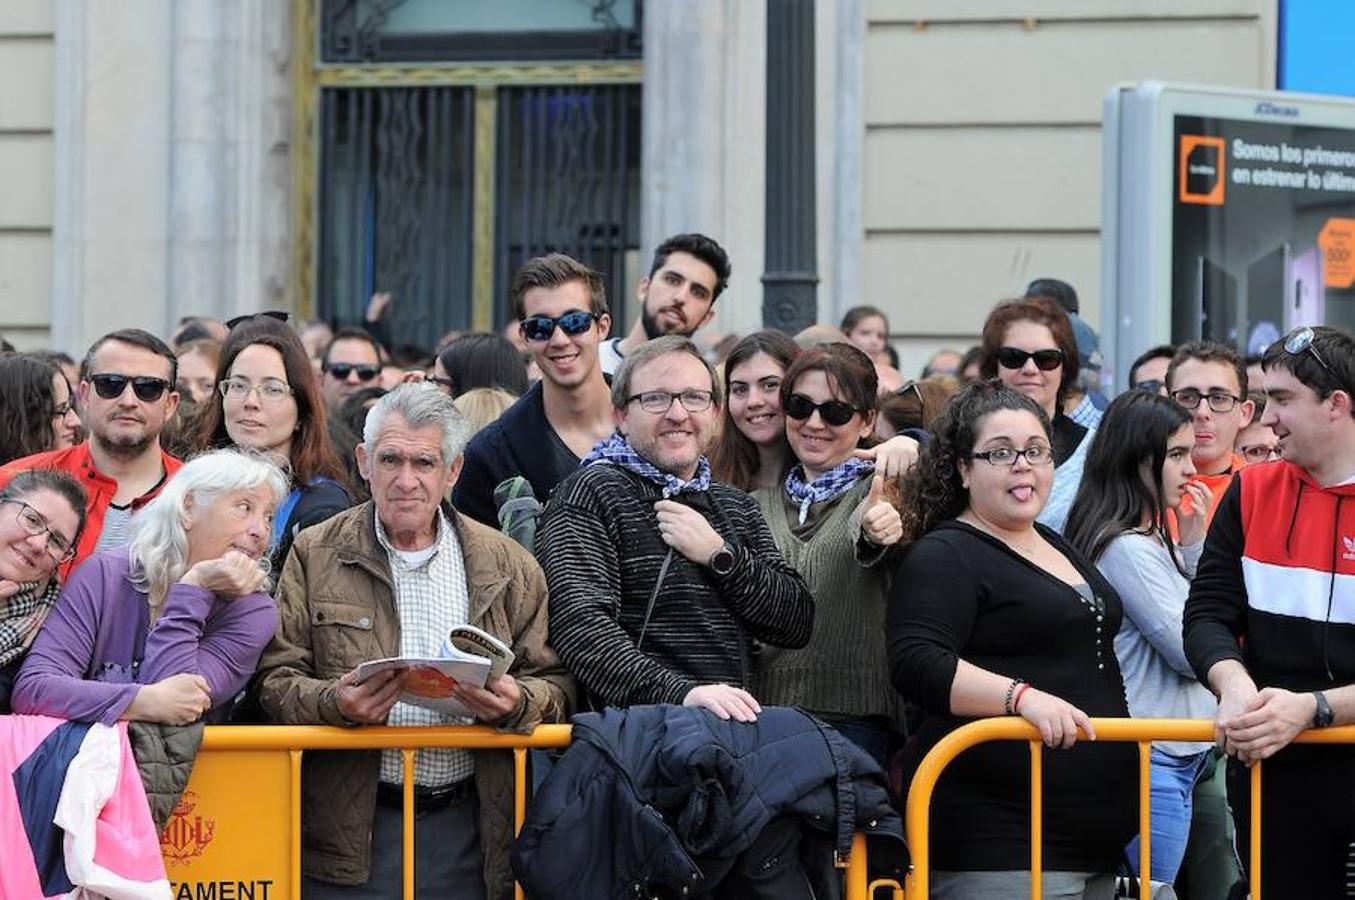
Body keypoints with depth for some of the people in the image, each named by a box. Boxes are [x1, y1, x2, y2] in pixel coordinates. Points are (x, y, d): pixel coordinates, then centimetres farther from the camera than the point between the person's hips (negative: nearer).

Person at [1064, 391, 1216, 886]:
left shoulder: (1151, 542, 16)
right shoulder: (1127, 548, -15)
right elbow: (1190, 651, -15)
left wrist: (1193, 542, 11)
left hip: (1176, 755, 10)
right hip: (1153, 757, -10)